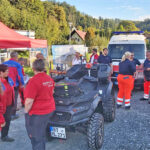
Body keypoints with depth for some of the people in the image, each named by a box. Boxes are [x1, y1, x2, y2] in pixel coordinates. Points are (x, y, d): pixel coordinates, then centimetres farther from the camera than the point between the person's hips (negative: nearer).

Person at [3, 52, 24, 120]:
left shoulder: (4, 63, 2)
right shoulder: (17, 64, -10)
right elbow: (20, 75, -12)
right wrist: (22, 84, -1)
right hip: (15, 84, -4)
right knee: (14, 99, 6)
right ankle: (13, 114, 10)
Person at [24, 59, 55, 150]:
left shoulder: (34, 81, -24)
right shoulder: (49, 79, 1)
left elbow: (29, 101, -24)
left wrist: (26, 112, -9)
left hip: (37, 113, -8)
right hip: (49, 109, 8)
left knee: (36, 138, 8)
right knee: (41, 134, 25)